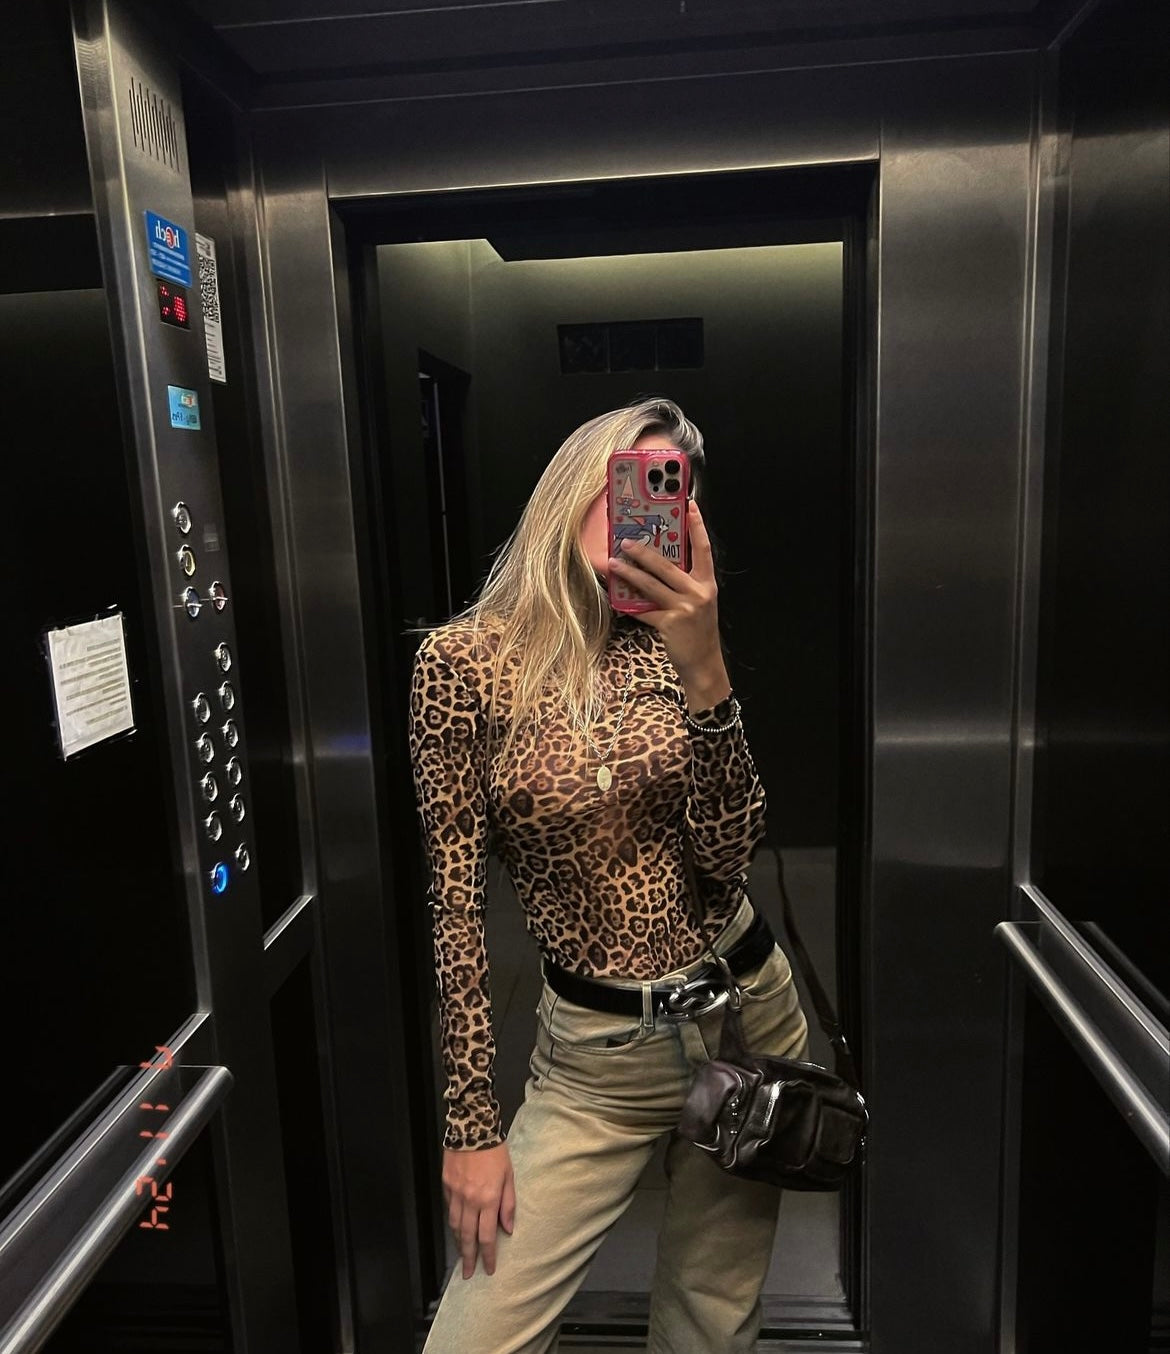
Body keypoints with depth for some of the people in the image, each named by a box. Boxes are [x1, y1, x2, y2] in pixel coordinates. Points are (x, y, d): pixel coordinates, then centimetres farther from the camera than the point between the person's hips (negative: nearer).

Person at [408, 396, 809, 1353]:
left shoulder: (671, 643, -3)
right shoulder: (461, 661, -11)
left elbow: (728, 856, -12)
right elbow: (457, 896, -8)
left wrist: (704, 672, -24)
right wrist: (473, 1123, -6)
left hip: (746, 1013, 3)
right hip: (595, 1052, -2)